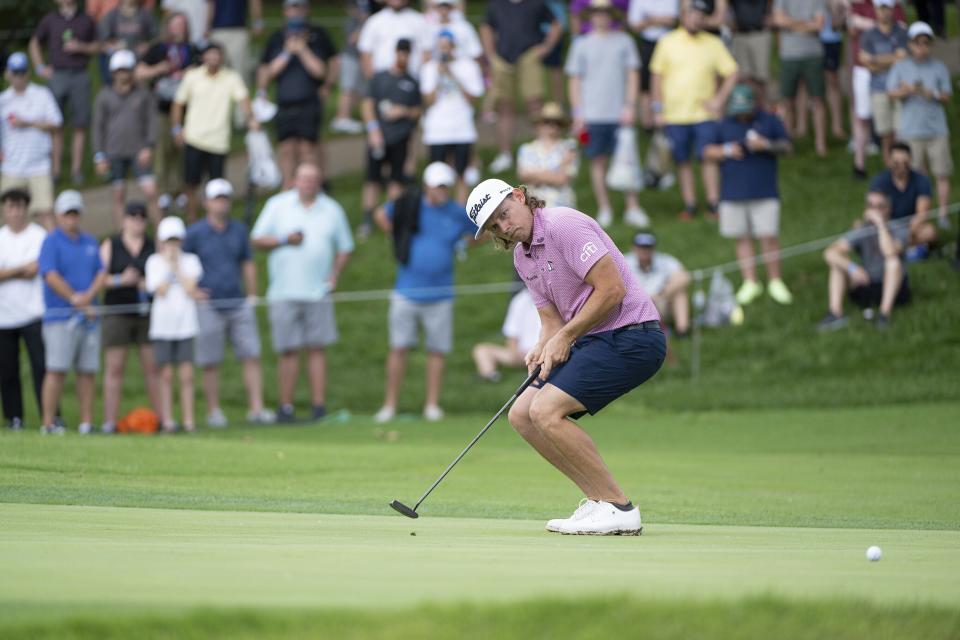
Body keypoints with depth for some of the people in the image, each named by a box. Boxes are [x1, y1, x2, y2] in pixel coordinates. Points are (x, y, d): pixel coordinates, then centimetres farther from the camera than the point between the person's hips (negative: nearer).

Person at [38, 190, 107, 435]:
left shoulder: (90, 242, 17)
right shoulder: (51, 242, -1)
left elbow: (101, 273, 11)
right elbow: (51, 276, -11)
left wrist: (89, 295, -8)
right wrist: (76, 301, -11)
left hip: (89, 316, 6)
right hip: (60, 315, -5)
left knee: (87, 371, 4)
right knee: (57, 370, -10)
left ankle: (86, 422, 6)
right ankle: (49, 422, -8)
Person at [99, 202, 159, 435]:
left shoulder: (154, 246, 9)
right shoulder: (110, 246, 5)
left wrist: (149, 284, -9)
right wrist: (121, 280, -17)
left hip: (147, 316, 1)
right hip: (117, 313, -1)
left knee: (153, 368, -1)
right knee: (114, 368, -2)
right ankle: (110, 422, -2)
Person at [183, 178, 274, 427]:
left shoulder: (239, 230, 12)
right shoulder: (195, 233, 0)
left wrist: (252, 296, 12)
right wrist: (192, 291, -9)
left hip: (239, 304, 3)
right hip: (209, 305, -3)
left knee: (252, 356, -5)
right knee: (211, 363, 1)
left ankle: (256, 409, -4)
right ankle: (214, 412, 9)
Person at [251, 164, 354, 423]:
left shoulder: (332, 210, 10)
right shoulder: (277, 205, 7)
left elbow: (344, 248, 16)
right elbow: (257, 240, 6)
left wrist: (335, 275, 0)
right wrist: (284, 240, -10)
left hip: (318, 292, 1)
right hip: (284, 292, -1)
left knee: (317, 349, -2)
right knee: (289, 351, -2)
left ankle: (319, 407, -2)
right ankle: (286, 407, 4)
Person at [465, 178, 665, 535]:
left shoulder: (564, 225, -16)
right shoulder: (522, 257, 14)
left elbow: (612, 289, -21)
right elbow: (552, 320, 15)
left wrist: (565, 338, -14)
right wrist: (542, 348, -8)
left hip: (631, 335, -10)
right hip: (593, 341, 10)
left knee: (547, 411, -21)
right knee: (522, 415, 6)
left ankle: (619, 509, -14)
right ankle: (598, 501, 7)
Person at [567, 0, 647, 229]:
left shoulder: (623, 42, 4)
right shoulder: (582, 44, 5)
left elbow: (633, 75, 5)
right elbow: (574, 80, 7)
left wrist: (630, 105, -4)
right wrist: (578, 114, 2)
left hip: (619, 113, 0)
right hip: (593, 114, 0)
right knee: (598, 161, 3)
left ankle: (633, 208, 1)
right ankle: (604, 209, 11)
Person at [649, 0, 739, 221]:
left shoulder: (713, 44, 5)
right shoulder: (668, 42, 4)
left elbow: (731, 73, 7)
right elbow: (657, 76, 6)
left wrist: (719, 100, -4)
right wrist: (658, 109, 0)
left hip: (704, 112, -1)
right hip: (674, 114, 1)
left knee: (708, 158, -7)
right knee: (682, 161, 4)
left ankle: (713, 204, -5)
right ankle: (689, 205, 12)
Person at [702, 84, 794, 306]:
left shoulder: (770, 121, 7)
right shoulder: (724, 125, 13)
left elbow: (787, 146, 6)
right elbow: (708, 152, 11)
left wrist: (767, 145, -13)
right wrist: (727, 150, -9)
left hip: (764, 193, -2)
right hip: (733, 194, 2)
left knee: (769, 236, -8)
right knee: (742, 238, 3)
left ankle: (775, 282, 2)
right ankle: (750, 283, 10)